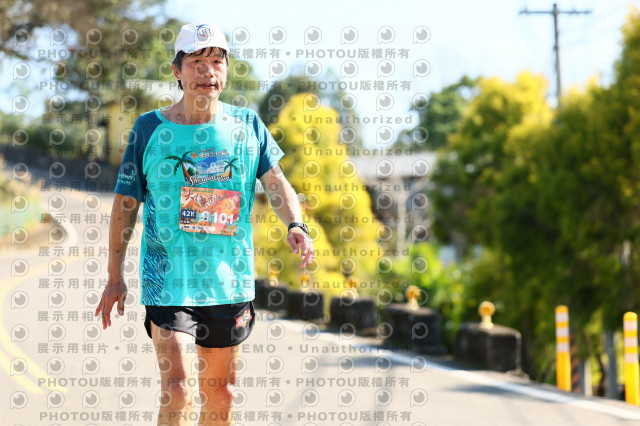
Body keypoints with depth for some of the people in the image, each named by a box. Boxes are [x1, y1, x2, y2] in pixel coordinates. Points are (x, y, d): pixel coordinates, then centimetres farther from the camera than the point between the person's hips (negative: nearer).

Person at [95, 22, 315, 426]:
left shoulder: (248, 124, 5)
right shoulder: (150, 128, -1)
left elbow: (276, 181, -3)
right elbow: (126, 201, 5)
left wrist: (295, 224, -24)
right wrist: (115, 277, 4)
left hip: (230, 282, 3)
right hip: (167, 281, -3)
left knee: (220, 394, 12)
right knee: (178, 390, -16)